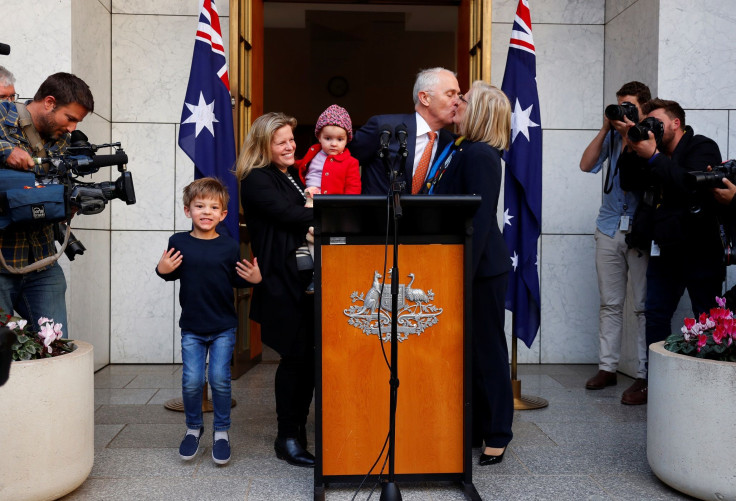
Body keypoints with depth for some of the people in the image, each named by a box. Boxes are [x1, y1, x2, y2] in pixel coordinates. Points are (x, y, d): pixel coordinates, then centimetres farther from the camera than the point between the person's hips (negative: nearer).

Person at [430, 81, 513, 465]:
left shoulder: (479, 155, -16)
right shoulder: (463, 151, 14)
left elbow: (480, 220, -22)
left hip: (481, 268, -10)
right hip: (466, 265, 10)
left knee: (486, 349, 1)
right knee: (471, 347, 16)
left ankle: (496, 435, 15)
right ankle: (474, 424, 29)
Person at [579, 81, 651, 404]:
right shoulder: (612, 136, 12)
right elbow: (587, 165, 2)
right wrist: (605, 128, -2)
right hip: (610, 228, 5)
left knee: (643, 305, -3)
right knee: (610, 303, 9)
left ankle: (644, 376, 2)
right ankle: (607, 367, 17)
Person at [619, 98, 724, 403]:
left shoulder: (702, 148, -6)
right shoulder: (655, 153, 15)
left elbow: (692, 184, -25)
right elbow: (629, 183, 9)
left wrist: (652, 156, -25)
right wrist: (632, 151, -4)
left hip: (698, 251, -7)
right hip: (664, 250, 7)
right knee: (656, 314, 6)